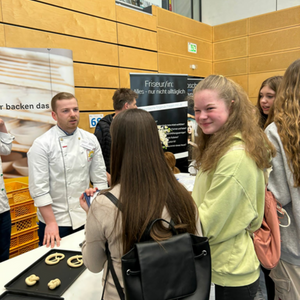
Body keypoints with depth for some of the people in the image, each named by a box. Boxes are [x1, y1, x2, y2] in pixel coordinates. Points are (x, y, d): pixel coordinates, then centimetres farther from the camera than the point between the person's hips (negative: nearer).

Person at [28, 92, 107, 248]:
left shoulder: (90, 140, 0)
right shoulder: (42, 144, -12)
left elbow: (99, 178, 3)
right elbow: (39, 188, -13)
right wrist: (51, 223, -14)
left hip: (86, 218, 4)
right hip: (55, 220, -3)